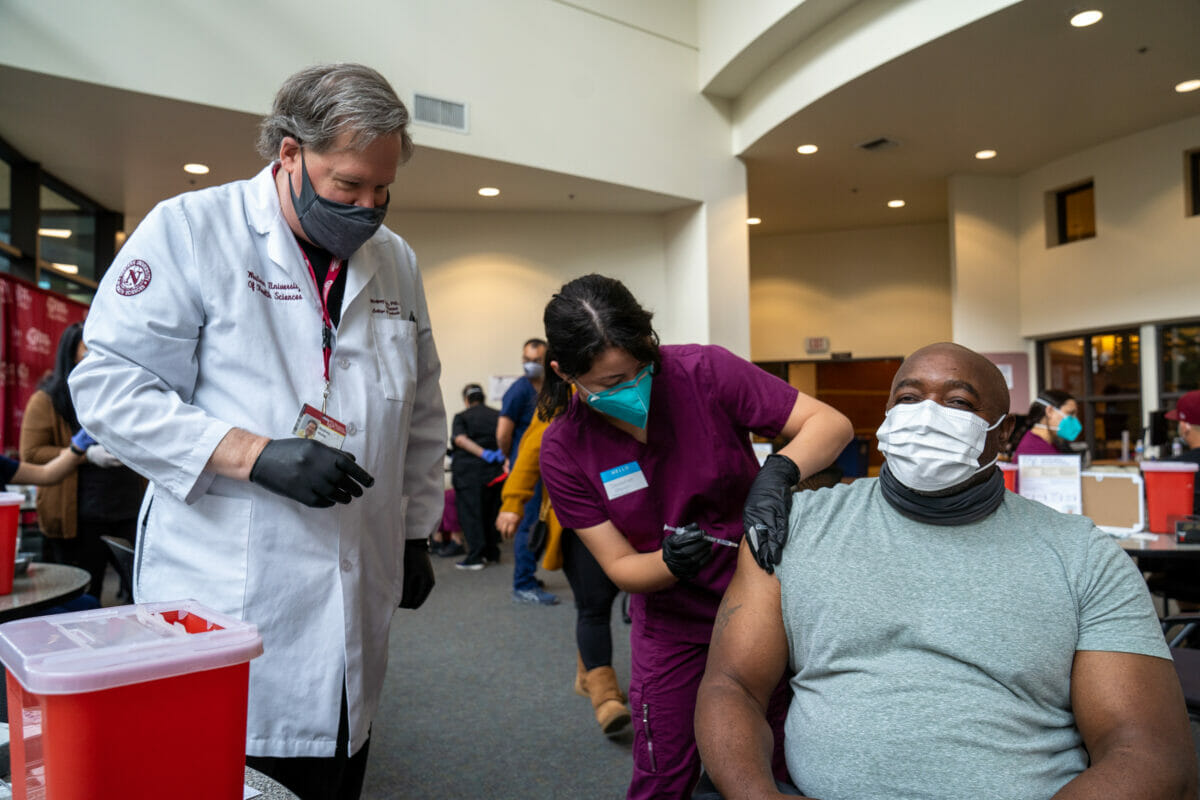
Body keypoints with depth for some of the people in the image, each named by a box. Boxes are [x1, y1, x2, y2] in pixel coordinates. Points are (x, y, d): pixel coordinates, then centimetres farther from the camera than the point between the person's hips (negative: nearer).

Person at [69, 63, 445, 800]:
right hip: (224, 602, -4)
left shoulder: (396, 261, 11)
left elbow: (422, 415, 16)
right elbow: (111, 385, -8)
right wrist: (258, 456, -19)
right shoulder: (189, 229, -4)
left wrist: (418, 534, 13)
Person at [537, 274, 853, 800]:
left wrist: (777, 473, -38)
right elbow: (620, 567, -10)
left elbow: (831, 423, -19)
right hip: (673, 626, 1)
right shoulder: (563, 451, -13)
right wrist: (671, 563, -32)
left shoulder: (703, 372, -20)